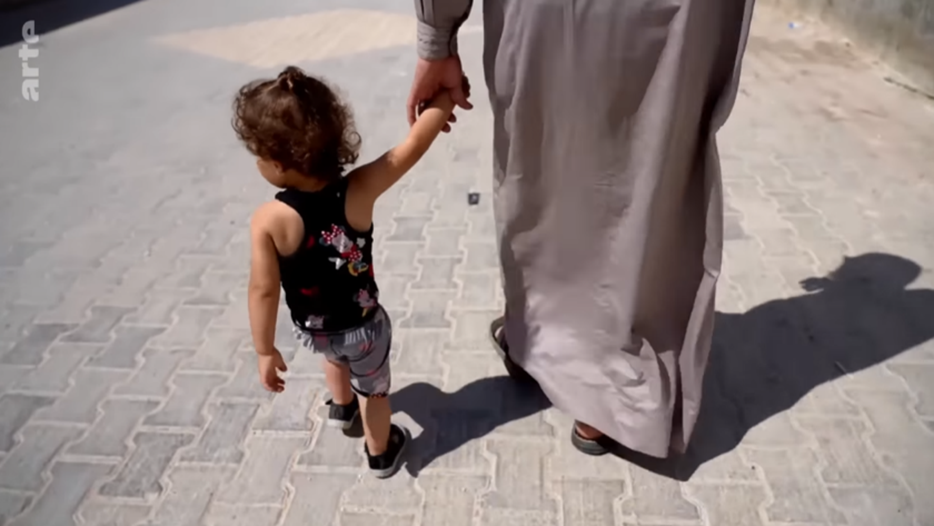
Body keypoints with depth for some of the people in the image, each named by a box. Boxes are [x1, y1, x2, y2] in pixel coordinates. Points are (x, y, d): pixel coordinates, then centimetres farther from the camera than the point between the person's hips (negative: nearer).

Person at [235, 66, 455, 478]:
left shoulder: (268, 221, -28)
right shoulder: (360, 189, -26)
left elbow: (264, 290, -22)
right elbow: (412, 146, -18)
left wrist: (265, 351, -9)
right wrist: (445, 97, -4)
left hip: (312, 331, 2)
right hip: (363, 326, -1)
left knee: (335, 350, 38)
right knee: (374, 388, 26)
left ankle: (341, 407, 63)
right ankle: (381, 453, 49)